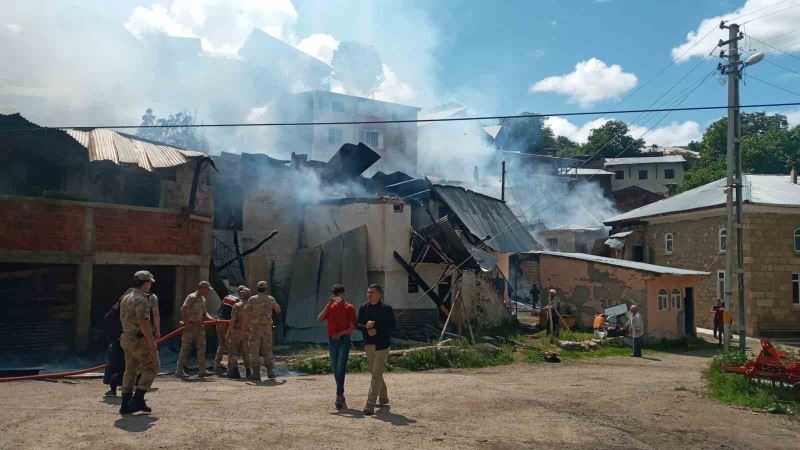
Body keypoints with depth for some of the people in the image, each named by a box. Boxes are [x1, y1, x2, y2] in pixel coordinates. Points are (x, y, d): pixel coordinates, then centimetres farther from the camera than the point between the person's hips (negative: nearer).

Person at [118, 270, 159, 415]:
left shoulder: (126, 297, 12)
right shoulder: (141, 300, -18)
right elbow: (143, 323, -24)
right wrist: (152, 342, -21)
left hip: (126, 337, 9)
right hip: (139, 339, -9)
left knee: (130, 370, 12)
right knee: (151, 367, 3)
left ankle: (126, 405, 14)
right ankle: (138, 399, 0)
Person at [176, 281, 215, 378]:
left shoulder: (203, 299, 15)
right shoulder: (192, 297, -11)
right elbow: (183, 310, -19)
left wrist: (211, 319, 2)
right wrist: (186, 323, -25)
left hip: (199, 327, 8)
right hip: (190, 327, -8)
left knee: (201, 348, 4)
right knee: (185, 348, 0)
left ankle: (202, 370, 8)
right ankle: (179, 371, 8)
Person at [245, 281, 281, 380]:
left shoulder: (252, 299, -4)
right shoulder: (271, 299, 3)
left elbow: (247, 313, -7)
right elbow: (278, 310, 17)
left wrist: (247, 326, 5)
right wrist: (276, 305, 39)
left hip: (255, 328, -2)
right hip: (267, 328, 2)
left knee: (255, 351, 3)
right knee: (267, 350, 12)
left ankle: (256, 373, 0)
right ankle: (270, 371, 7)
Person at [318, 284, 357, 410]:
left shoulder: (349, 307, -4)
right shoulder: (331, 306, 10)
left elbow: (353, 327, -7)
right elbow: (320, 318, -4)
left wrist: (340, 333, -18)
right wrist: (328, 305, -12)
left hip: (344, 340, -5)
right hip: (332, 340, 5)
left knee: (341, 369, -12)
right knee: (335, 369, 11)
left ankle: (339, 396, -11)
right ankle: (341, 393, 24)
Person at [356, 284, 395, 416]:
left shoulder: (386, 309, -7)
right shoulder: (363, 308, 7)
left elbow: (391, 326, -8)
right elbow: (357, 324, 6)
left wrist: (377, 331, -19)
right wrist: (365, 326, -15)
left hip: (382, 345, -6)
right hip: (368, 345, 6)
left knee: (376, 374, -10)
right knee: (374, 373, 17)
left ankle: (370, 405, -10)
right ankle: (384, 398, 36)